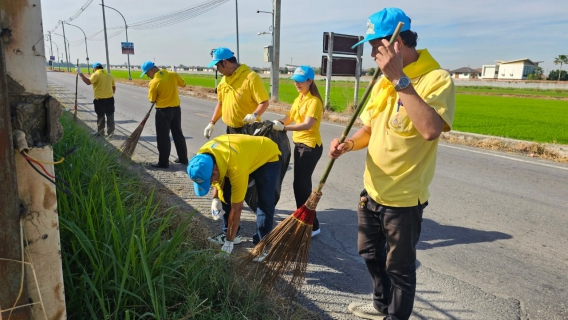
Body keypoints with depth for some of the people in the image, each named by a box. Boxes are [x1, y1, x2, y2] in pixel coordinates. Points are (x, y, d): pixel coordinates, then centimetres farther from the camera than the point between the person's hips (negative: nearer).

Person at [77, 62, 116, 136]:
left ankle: (100, 132, 12)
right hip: (110, 98, 5)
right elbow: (114, 88, 15)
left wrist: (80, 73, -17)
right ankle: (110, 132, 13)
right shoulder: (109, 75, 11)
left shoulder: (96, 75, -8)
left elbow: (88, 82, -23)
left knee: (100, 116, 5)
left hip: (99, 99, -4)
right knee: (110, 116, 9)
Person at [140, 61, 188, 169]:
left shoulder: (154, 82, -16)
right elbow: (183, 84, 13)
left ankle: (163, 162, 10)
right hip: (176, 109, 6)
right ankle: (183, 158, 24)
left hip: (163, 111, -6)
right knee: (178, 134, 16)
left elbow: (152, 100, -5)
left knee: (163, 138, 4)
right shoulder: (172, 74, -3)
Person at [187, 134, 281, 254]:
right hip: (246, 151, 7)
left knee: (264, 203, -16)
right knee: (227, 196, -2)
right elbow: (217, 179, 2)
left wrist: (229, 240, -24)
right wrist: (216, 198, -10)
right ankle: (229, 234, 13)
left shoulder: (236, 167, -43)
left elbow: (236, 208, -33)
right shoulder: (203, 157, -23)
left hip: (268, 155, -6)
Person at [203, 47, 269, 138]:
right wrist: (212, 122, 12)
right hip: (230, 130, 8)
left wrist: (254, 115, -33)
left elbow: (264, 102, -16)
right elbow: (220, 103, 18)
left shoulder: (251, 77, -15)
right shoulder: (224, 80, 9)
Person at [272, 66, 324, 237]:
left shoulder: (314, 101, -16)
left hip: (310, 146, -9)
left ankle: (312, 226, 4)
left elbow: (307, 125, -28)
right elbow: (289, 118, 8)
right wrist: (275, 123, -12)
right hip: (299, 144, 9)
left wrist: (283, 128, -36)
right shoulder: (299, 99, 12)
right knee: (301, 184, 15)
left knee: (301, 185, -7)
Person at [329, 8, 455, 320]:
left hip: (403, 199, -8)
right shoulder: (383, 81, 6)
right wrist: (349, 144, -8)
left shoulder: (437, 79, -18)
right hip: (372, 191, 8)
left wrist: (400, 79, -33)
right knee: (371, 255, 25)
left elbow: (430, 129, -36)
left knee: (399, 268, 11)